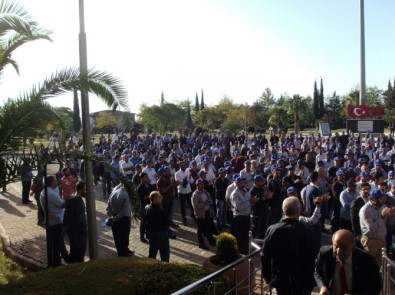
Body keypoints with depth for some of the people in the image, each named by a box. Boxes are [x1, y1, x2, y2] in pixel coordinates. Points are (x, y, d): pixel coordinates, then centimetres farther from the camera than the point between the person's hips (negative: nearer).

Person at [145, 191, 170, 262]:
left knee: (152, 253, 20)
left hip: (151, 233, 8)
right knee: (165, 254, 3)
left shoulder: (147, 208, -1)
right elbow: (168, 222, -21)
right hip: (161, 234, -8)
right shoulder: (159, 210, -27)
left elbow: (146, 221, 9)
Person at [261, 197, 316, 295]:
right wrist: (308, 284, -5)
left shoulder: (272, 229, -11)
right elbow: (309, 259, -15)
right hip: (299, 280, -2)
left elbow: (265, 256, -3)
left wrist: (266, 275, 11)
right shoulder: (305, 230, -18)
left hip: (279, 279, 2)